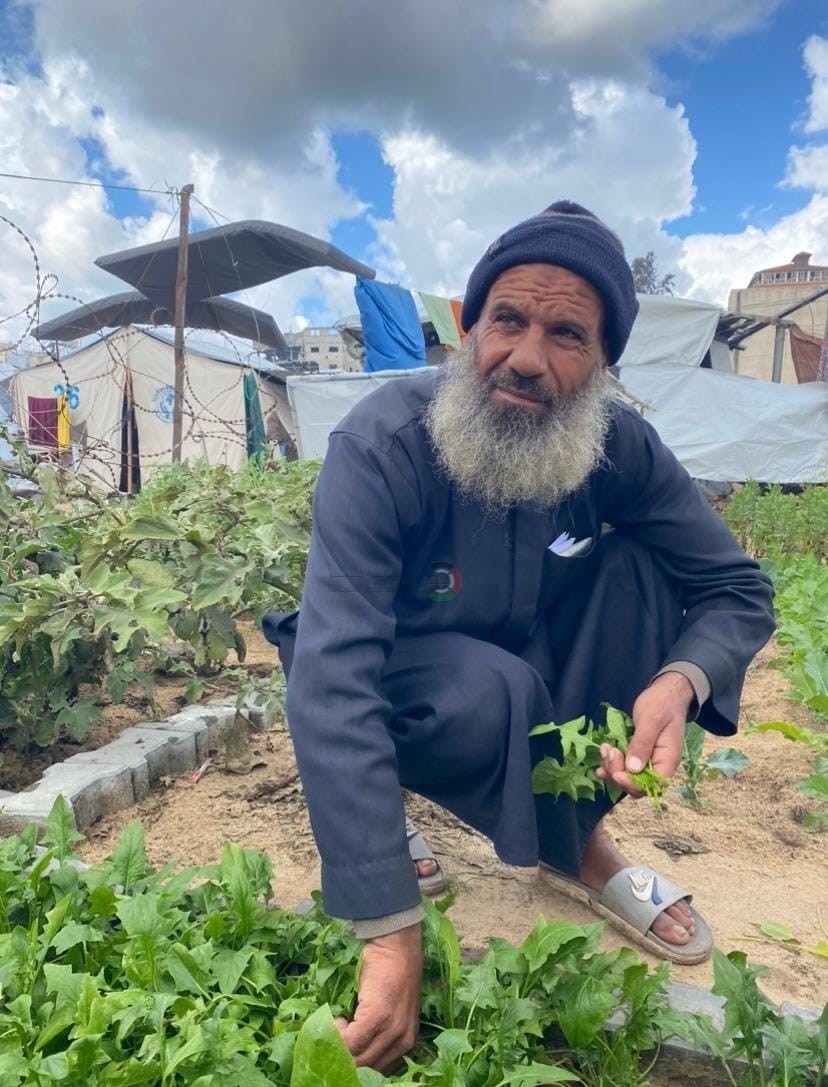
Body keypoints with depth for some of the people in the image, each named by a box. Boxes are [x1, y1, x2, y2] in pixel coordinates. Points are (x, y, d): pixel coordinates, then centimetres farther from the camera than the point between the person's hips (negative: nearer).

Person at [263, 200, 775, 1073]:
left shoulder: (617, 444, -17)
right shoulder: (382, 446, -32)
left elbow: (738, 589, -9)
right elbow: (332, 681, -39)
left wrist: (680, 680, -34)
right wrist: (392, 934, -43)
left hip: (523, 654, 4)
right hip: (389, 673, -3)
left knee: (646, 567, -20)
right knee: (490, 692, -36)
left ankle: (572, 820, -5)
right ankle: (577, 857, -1)